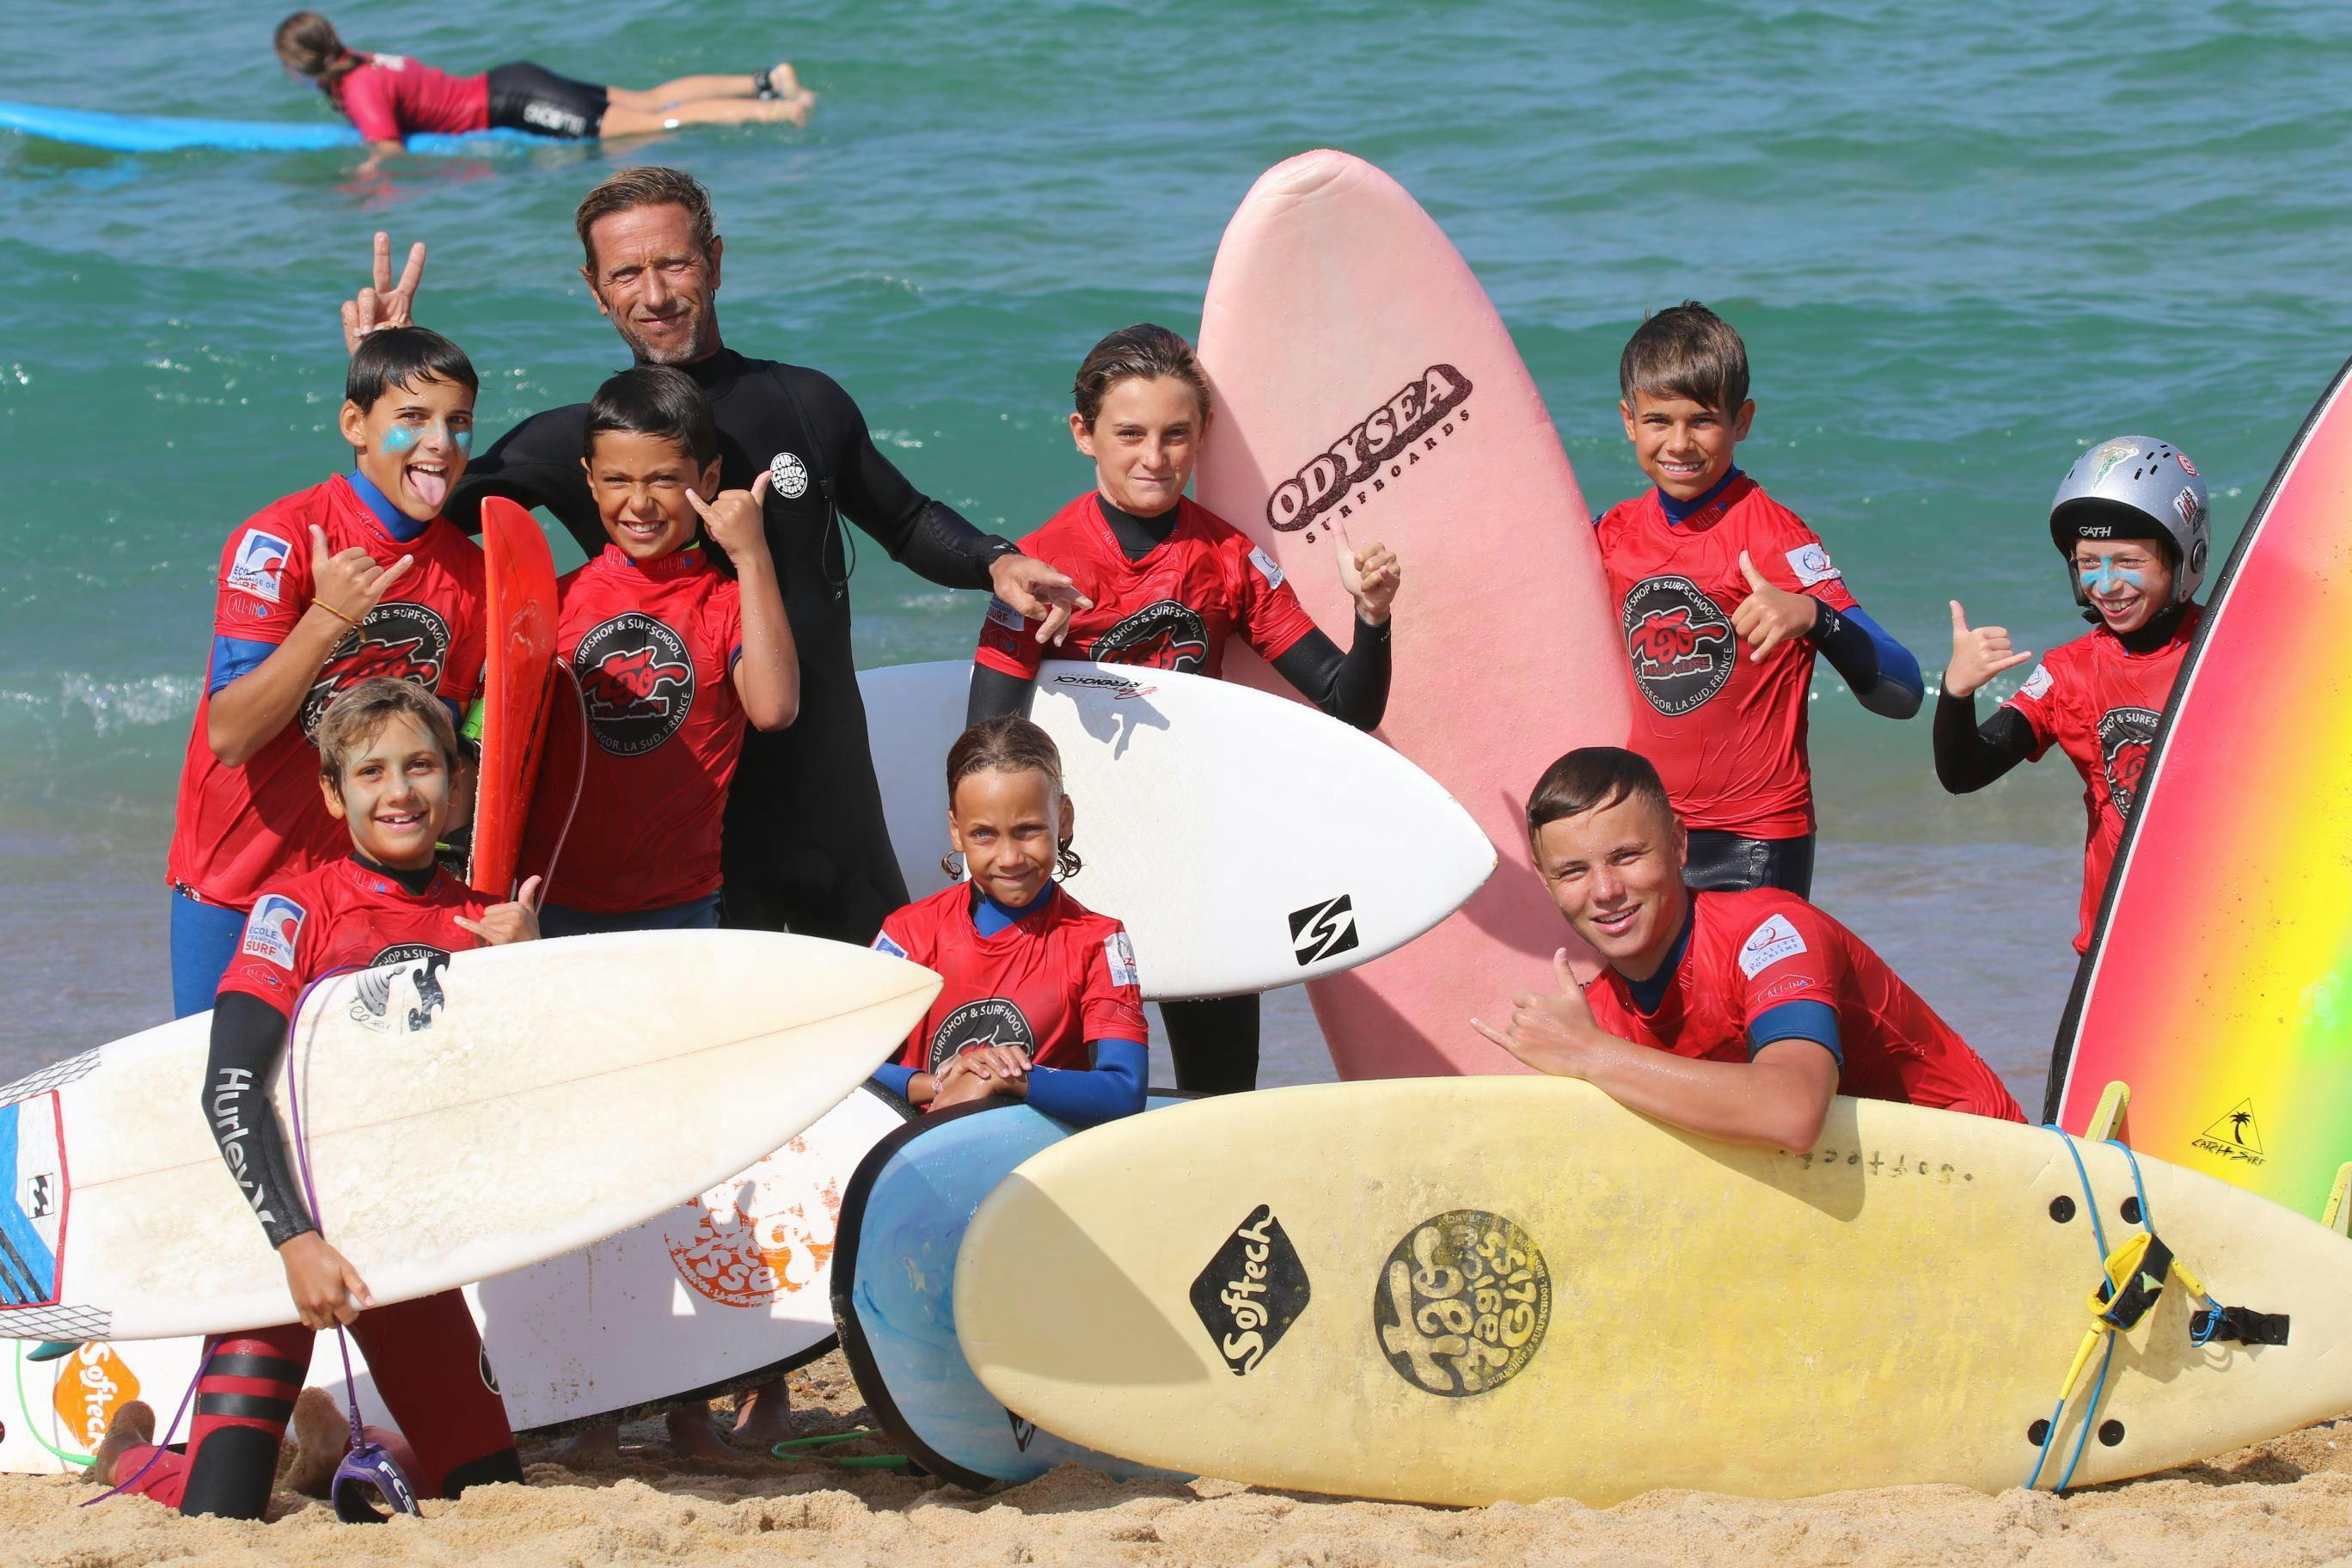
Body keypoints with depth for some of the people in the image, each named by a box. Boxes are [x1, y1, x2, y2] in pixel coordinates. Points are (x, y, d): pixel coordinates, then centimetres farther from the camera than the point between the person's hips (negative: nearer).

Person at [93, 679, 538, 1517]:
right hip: (284, 1220, -4)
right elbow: (228, 1091, -19)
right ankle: (132, 1456, 20)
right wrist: (296, 1240, -29)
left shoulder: (479, 922, 5)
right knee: (222, 1522, -14)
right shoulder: (296, 907, -9)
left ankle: (333, 1445, 31)